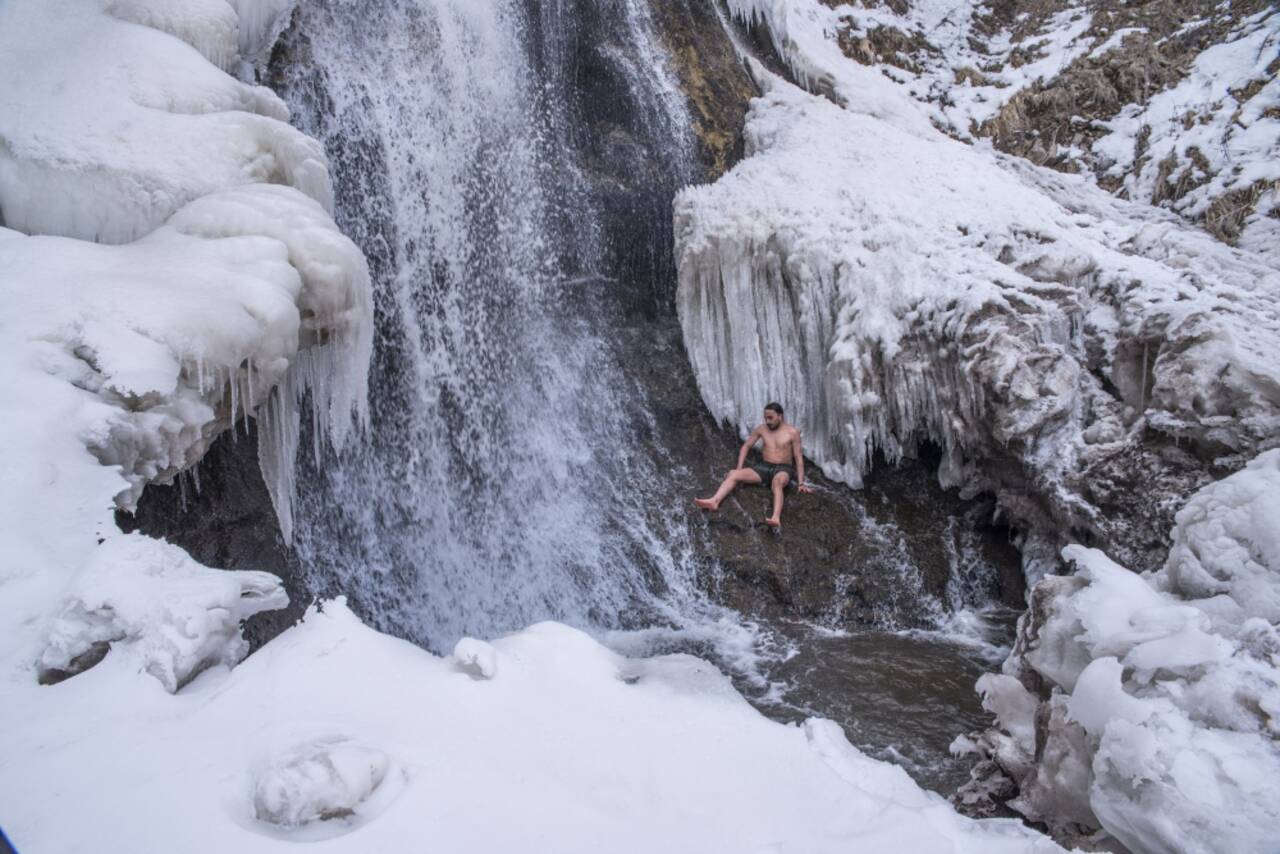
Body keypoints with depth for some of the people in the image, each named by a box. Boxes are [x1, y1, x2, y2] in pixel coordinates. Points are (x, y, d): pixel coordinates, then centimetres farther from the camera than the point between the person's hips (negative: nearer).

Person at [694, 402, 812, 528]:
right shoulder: (761, 429, 8)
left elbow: (799, 458, -3)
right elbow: (746, 446, 15)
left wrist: (801, 483, -9)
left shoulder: (792, 432, -3)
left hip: (783, 469, -5)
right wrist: (739, 468, 5)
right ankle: (714, 501, -41)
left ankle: (776, 518, -65)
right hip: (764, 467, 5)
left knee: (777, 482, -43)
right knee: (733, 474, -19)